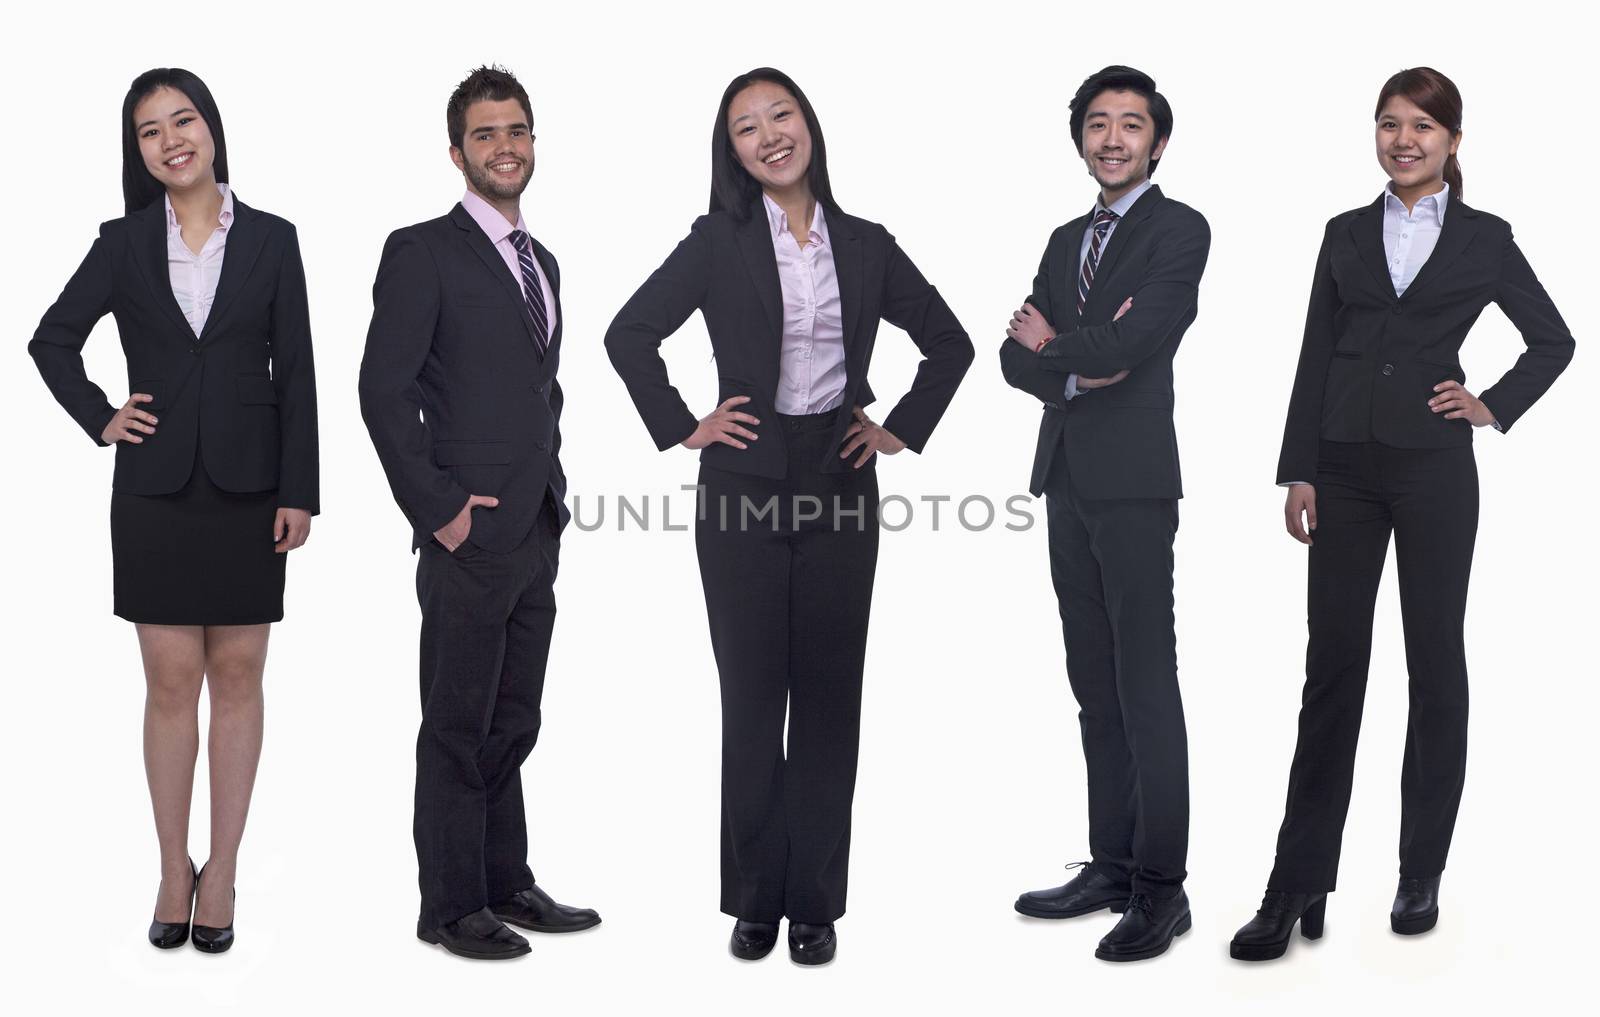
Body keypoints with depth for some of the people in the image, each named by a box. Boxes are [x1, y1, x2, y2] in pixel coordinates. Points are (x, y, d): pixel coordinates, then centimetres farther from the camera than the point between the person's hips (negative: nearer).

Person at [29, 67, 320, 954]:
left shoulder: (271, 241, 2)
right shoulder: (124, 243, 4)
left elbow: (295, 376, 0)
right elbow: (53, 339, 14)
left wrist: (298, 492, -5)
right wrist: (99, 419, 1)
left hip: (247, 487, 0)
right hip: (156, 486, 1)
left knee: (237, 678, 4)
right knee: (170, 681, 3)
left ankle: (221, 872, 13)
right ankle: (174, 870, 14)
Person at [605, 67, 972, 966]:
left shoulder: (867, 245, 7)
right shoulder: (719, 242, 0)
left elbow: (949, 342, 15)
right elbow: (631, 333, 0)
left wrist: (905, 428, 6)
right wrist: (682, 426, -4)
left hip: (839, 487, 2)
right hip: (744, 486, -2)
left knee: (828, 697, 5)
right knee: (751, 697, 3)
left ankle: (816, 901, 14)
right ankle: (754, 898, 14)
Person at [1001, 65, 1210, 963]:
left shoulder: (1179, 230, -3)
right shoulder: (1067, 240, 19)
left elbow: (1125, 345, -16)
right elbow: (1016, 357, 10)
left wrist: (1050, 342, 0)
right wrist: (1076, 373, -8)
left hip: (1133, 482, -7)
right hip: (1068, 481, 7)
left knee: (1146, 688, -5)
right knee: (1095, 687, 11)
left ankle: (1162, 889, 1)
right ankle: (1112, 865, 19)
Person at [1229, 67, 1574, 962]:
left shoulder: (1484, 239, 3)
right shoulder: (1347, 234, 9)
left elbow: (1555, 340, 11)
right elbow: (1316, 358, 6)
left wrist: (1496, 407, -1)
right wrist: (1300, 473, 0)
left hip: (1434, 468, -1)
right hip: (1346, 468, 2)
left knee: (1437, 663, 6)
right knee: (1332, 668, 1)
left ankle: (1422, 876, 17)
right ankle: (1299, 888, 3)